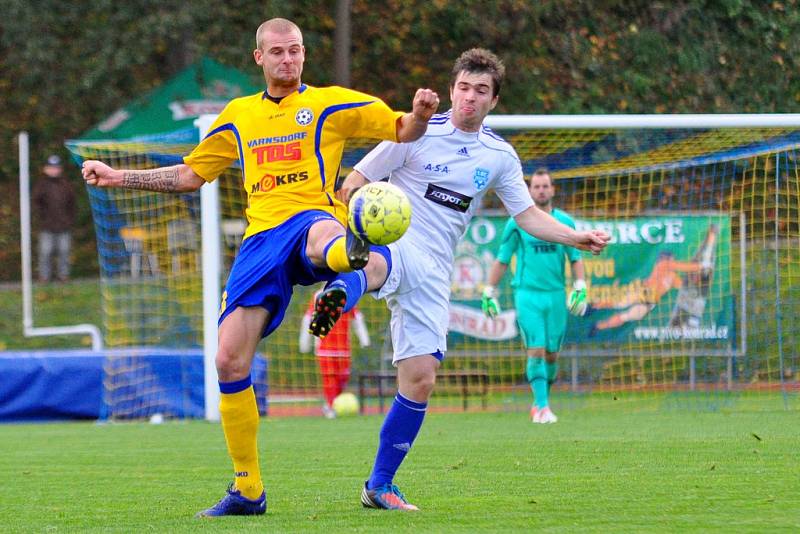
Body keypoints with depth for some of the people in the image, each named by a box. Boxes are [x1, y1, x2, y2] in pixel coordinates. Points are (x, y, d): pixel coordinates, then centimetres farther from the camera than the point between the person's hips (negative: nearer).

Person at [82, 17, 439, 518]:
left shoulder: (329, 102, 12)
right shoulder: (239, 114, 24)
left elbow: (403, 131, 9)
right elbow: (190, 175, 32)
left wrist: (419, 114, -14)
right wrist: (120, 177, 25)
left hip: (312, 216, -4)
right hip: (261, 238, 4)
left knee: (320, 234, -45)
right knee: (230, 361, -5)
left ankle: (345, 253, -86)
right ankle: (247, 490, 7)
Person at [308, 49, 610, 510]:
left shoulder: (499, 156, 11)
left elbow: (528, 215, 16)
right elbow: (356, 182, 1)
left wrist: (577, 238, 2)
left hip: (434, 272, 5)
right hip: (392, 245, -5)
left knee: (420, 379, -1)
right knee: (378, 265, -44)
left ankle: (380, 486, 14)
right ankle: (338, 298, -83)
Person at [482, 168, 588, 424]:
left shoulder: (565, 222, 6)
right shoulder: (517, 223, 2)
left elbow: (575, 259, 10)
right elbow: (501, 260, 8)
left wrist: (580, 289, -1)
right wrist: (488, 293, 5)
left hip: (556, 295, 2)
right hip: (527, 294, -2)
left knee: (551, 355, 5)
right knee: (536, 351, -12)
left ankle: (540, 405, 21)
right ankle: (542, 406, -11)